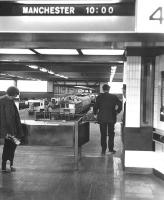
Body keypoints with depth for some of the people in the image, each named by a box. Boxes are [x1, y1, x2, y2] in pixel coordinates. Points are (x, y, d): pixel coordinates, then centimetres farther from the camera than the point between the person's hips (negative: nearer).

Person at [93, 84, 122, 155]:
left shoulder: (99, 97, -4)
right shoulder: (114, 97, -2)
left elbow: (95, 106, -7)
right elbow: (120, 104, -3)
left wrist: (95, 114, 9)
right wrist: (117, 112, 10)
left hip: (102, 118, 0)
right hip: (111, 118, 0)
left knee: (103, 134, 7)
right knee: (111, 134, 13)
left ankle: (103, 150, 7)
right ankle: (111, 148, 15)